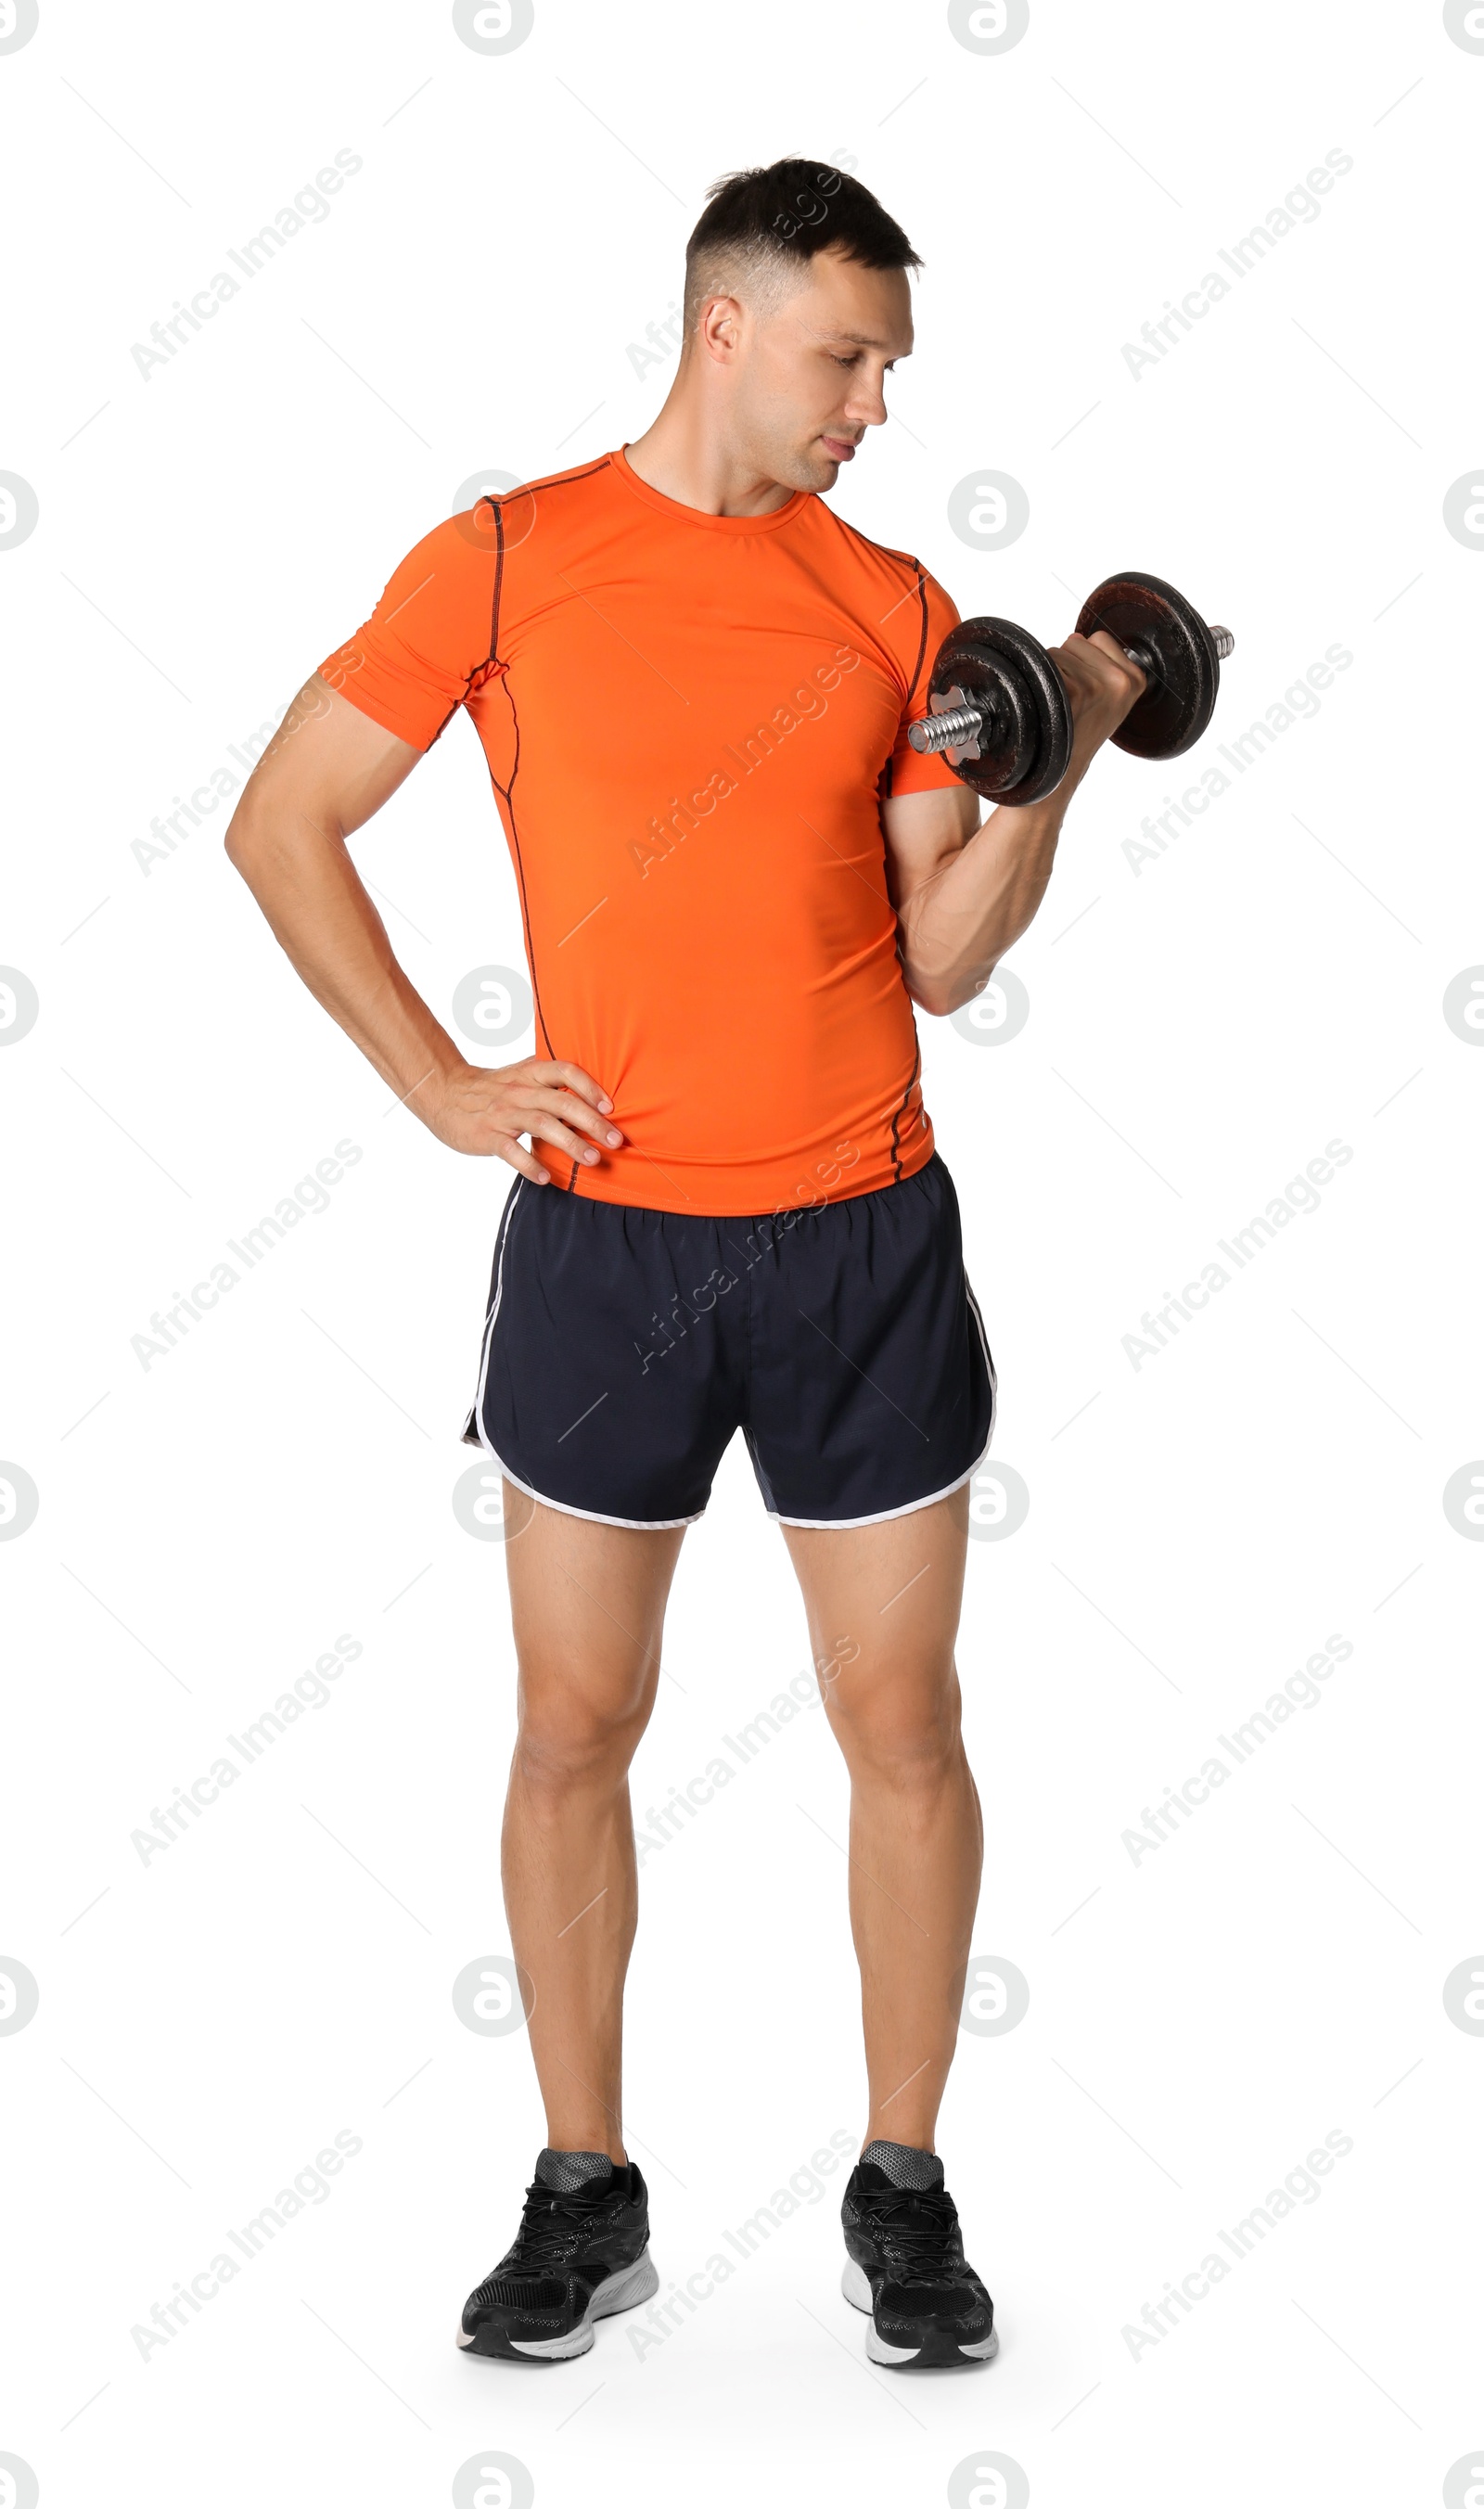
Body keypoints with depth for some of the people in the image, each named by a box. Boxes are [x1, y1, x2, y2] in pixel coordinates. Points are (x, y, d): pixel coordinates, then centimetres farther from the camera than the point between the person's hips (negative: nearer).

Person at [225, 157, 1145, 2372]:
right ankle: (586, 2197, 23)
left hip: (864, 1237, 2)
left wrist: (1054, 773, -9)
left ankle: (902, 2190, 23)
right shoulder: (507, 562, -1)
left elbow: (943, 960, 6)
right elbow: (281, 822, 3)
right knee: (575, 1729, 7)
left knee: (903, 1728, 7)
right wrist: (440, 1087, -3)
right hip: (607, 1241, -1)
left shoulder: (891, 605, 6)